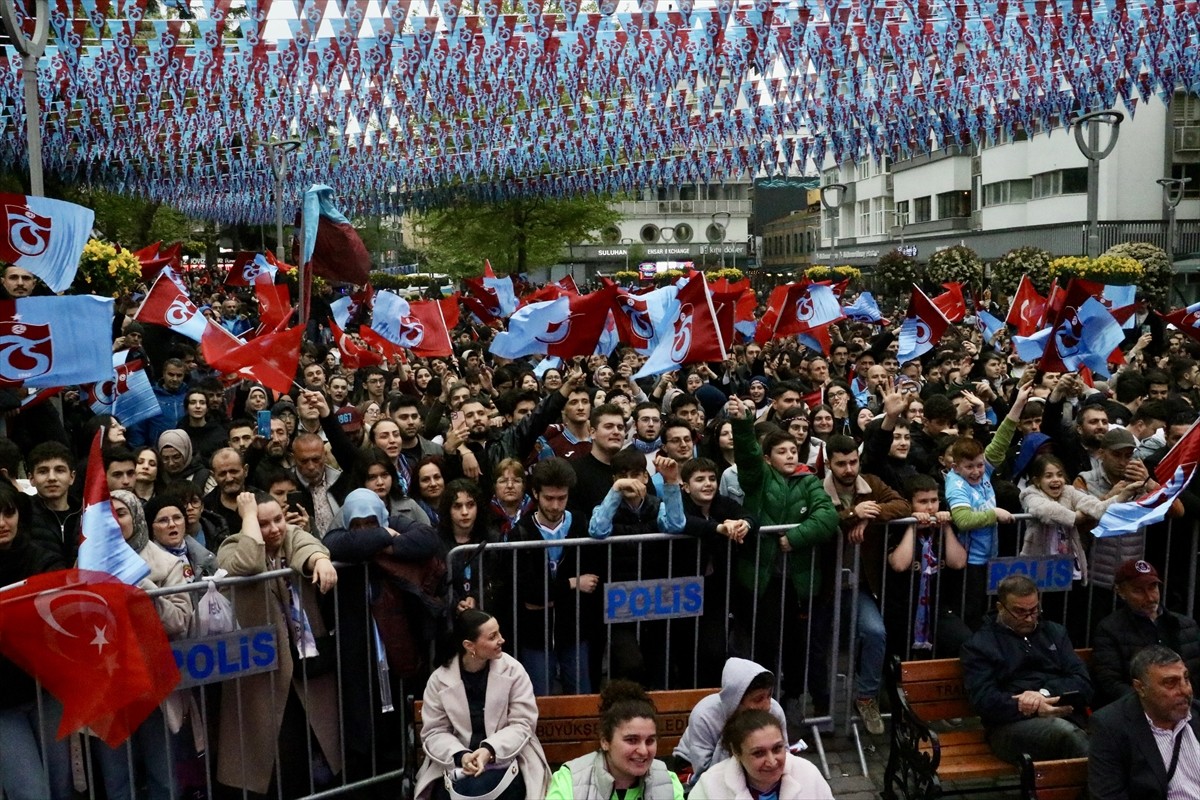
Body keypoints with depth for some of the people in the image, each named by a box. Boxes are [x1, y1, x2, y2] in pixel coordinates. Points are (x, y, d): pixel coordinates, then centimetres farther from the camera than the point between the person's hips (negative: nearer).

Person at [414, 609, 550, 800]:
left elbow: (522, 724, -6)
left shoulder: (513, 670, -4)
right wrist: (460, 755, -21)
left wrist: (489, 750, -23)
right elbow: (434, 732, -1)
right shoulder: (439, 679, -2)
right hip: (456, 762, 1)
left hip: (504, 759, -1)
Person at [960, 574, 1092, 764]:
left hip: (1067, 719, 3)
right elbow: (983, 700, -2)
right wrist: (1035, 710, -16)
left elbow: (1083, 683, 13)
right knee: (1064, 732, -35)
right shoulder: (979, 645, 12)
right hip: (1012, 725, -3)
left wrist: (1044, 694, -7)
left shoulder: (1055, 632, 26)